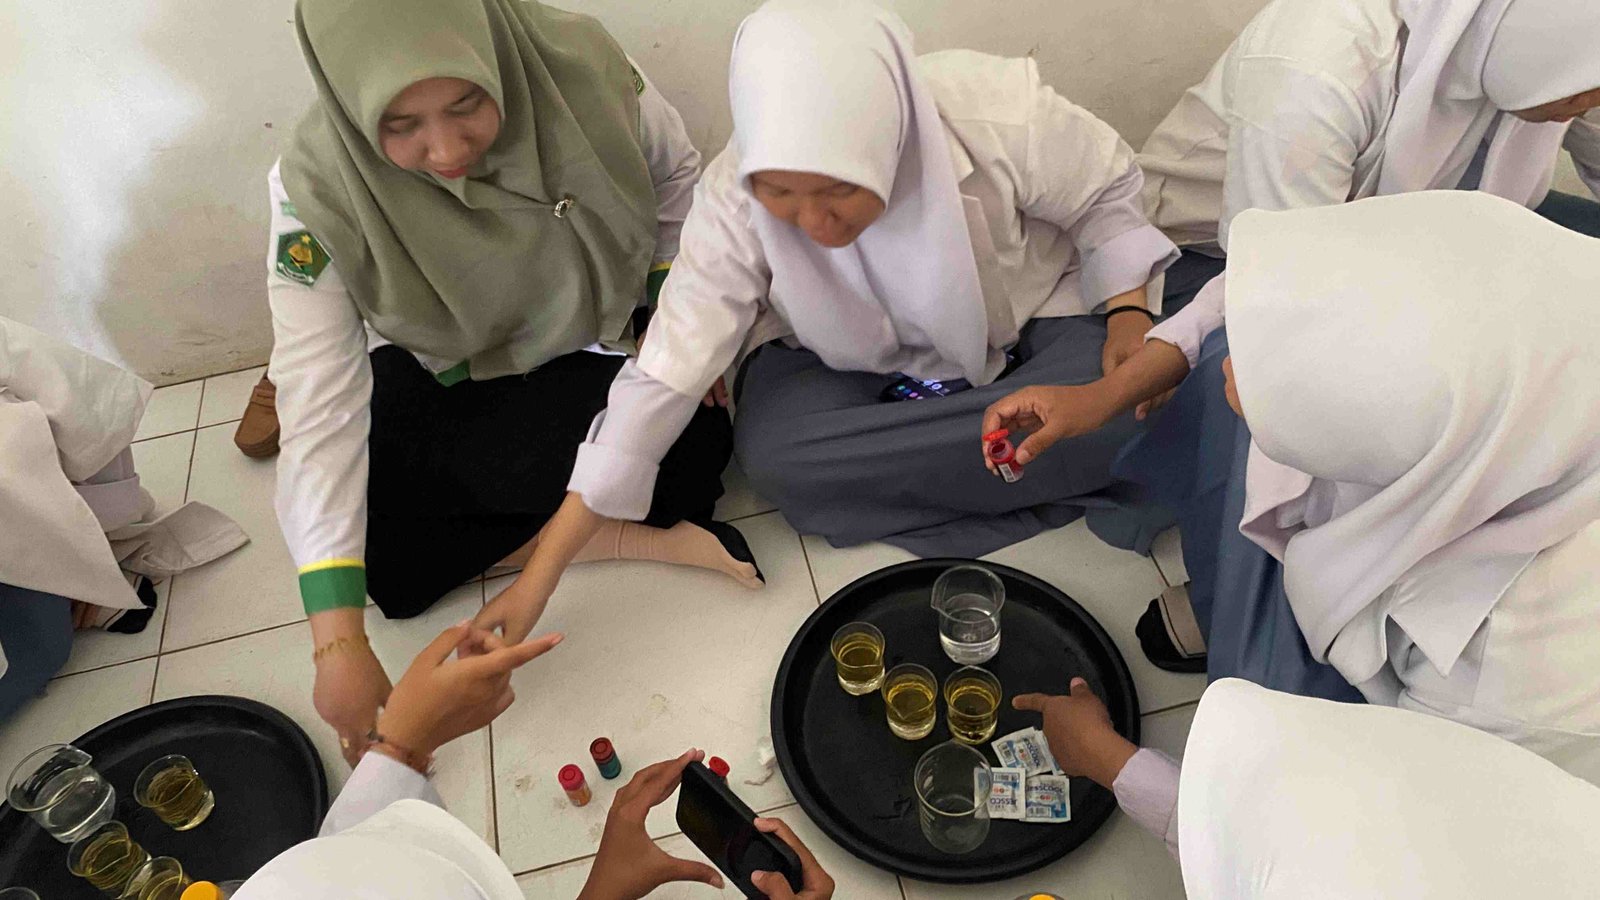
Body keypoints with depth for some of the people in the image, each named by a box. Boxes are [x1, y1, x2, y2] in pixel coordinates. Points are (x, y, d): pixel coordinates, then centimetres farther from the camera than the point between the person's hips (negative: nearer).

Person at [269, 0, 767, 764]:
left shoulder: (585, 72, -26)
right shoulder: (318, 189, -28)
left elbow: (677, 180, -3)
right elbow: (320, 408, -31)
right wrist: (338, 642, -36)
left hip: (595, 356, 0)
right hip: (440, 381, 1)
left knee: (695, 443, -30)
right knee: (357, 529, -23)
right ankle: (633, 538, -18)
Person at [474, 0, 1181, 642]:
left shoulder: (1004, 116, -31)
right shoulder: (735, 199, -28)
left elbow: (1103, 191, -7)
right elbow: (662, 378, -26)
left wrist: (1127, 311, -20)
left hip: (1027, 318, -1)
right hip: (852, 361, 2)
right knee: (772, 454, -30)